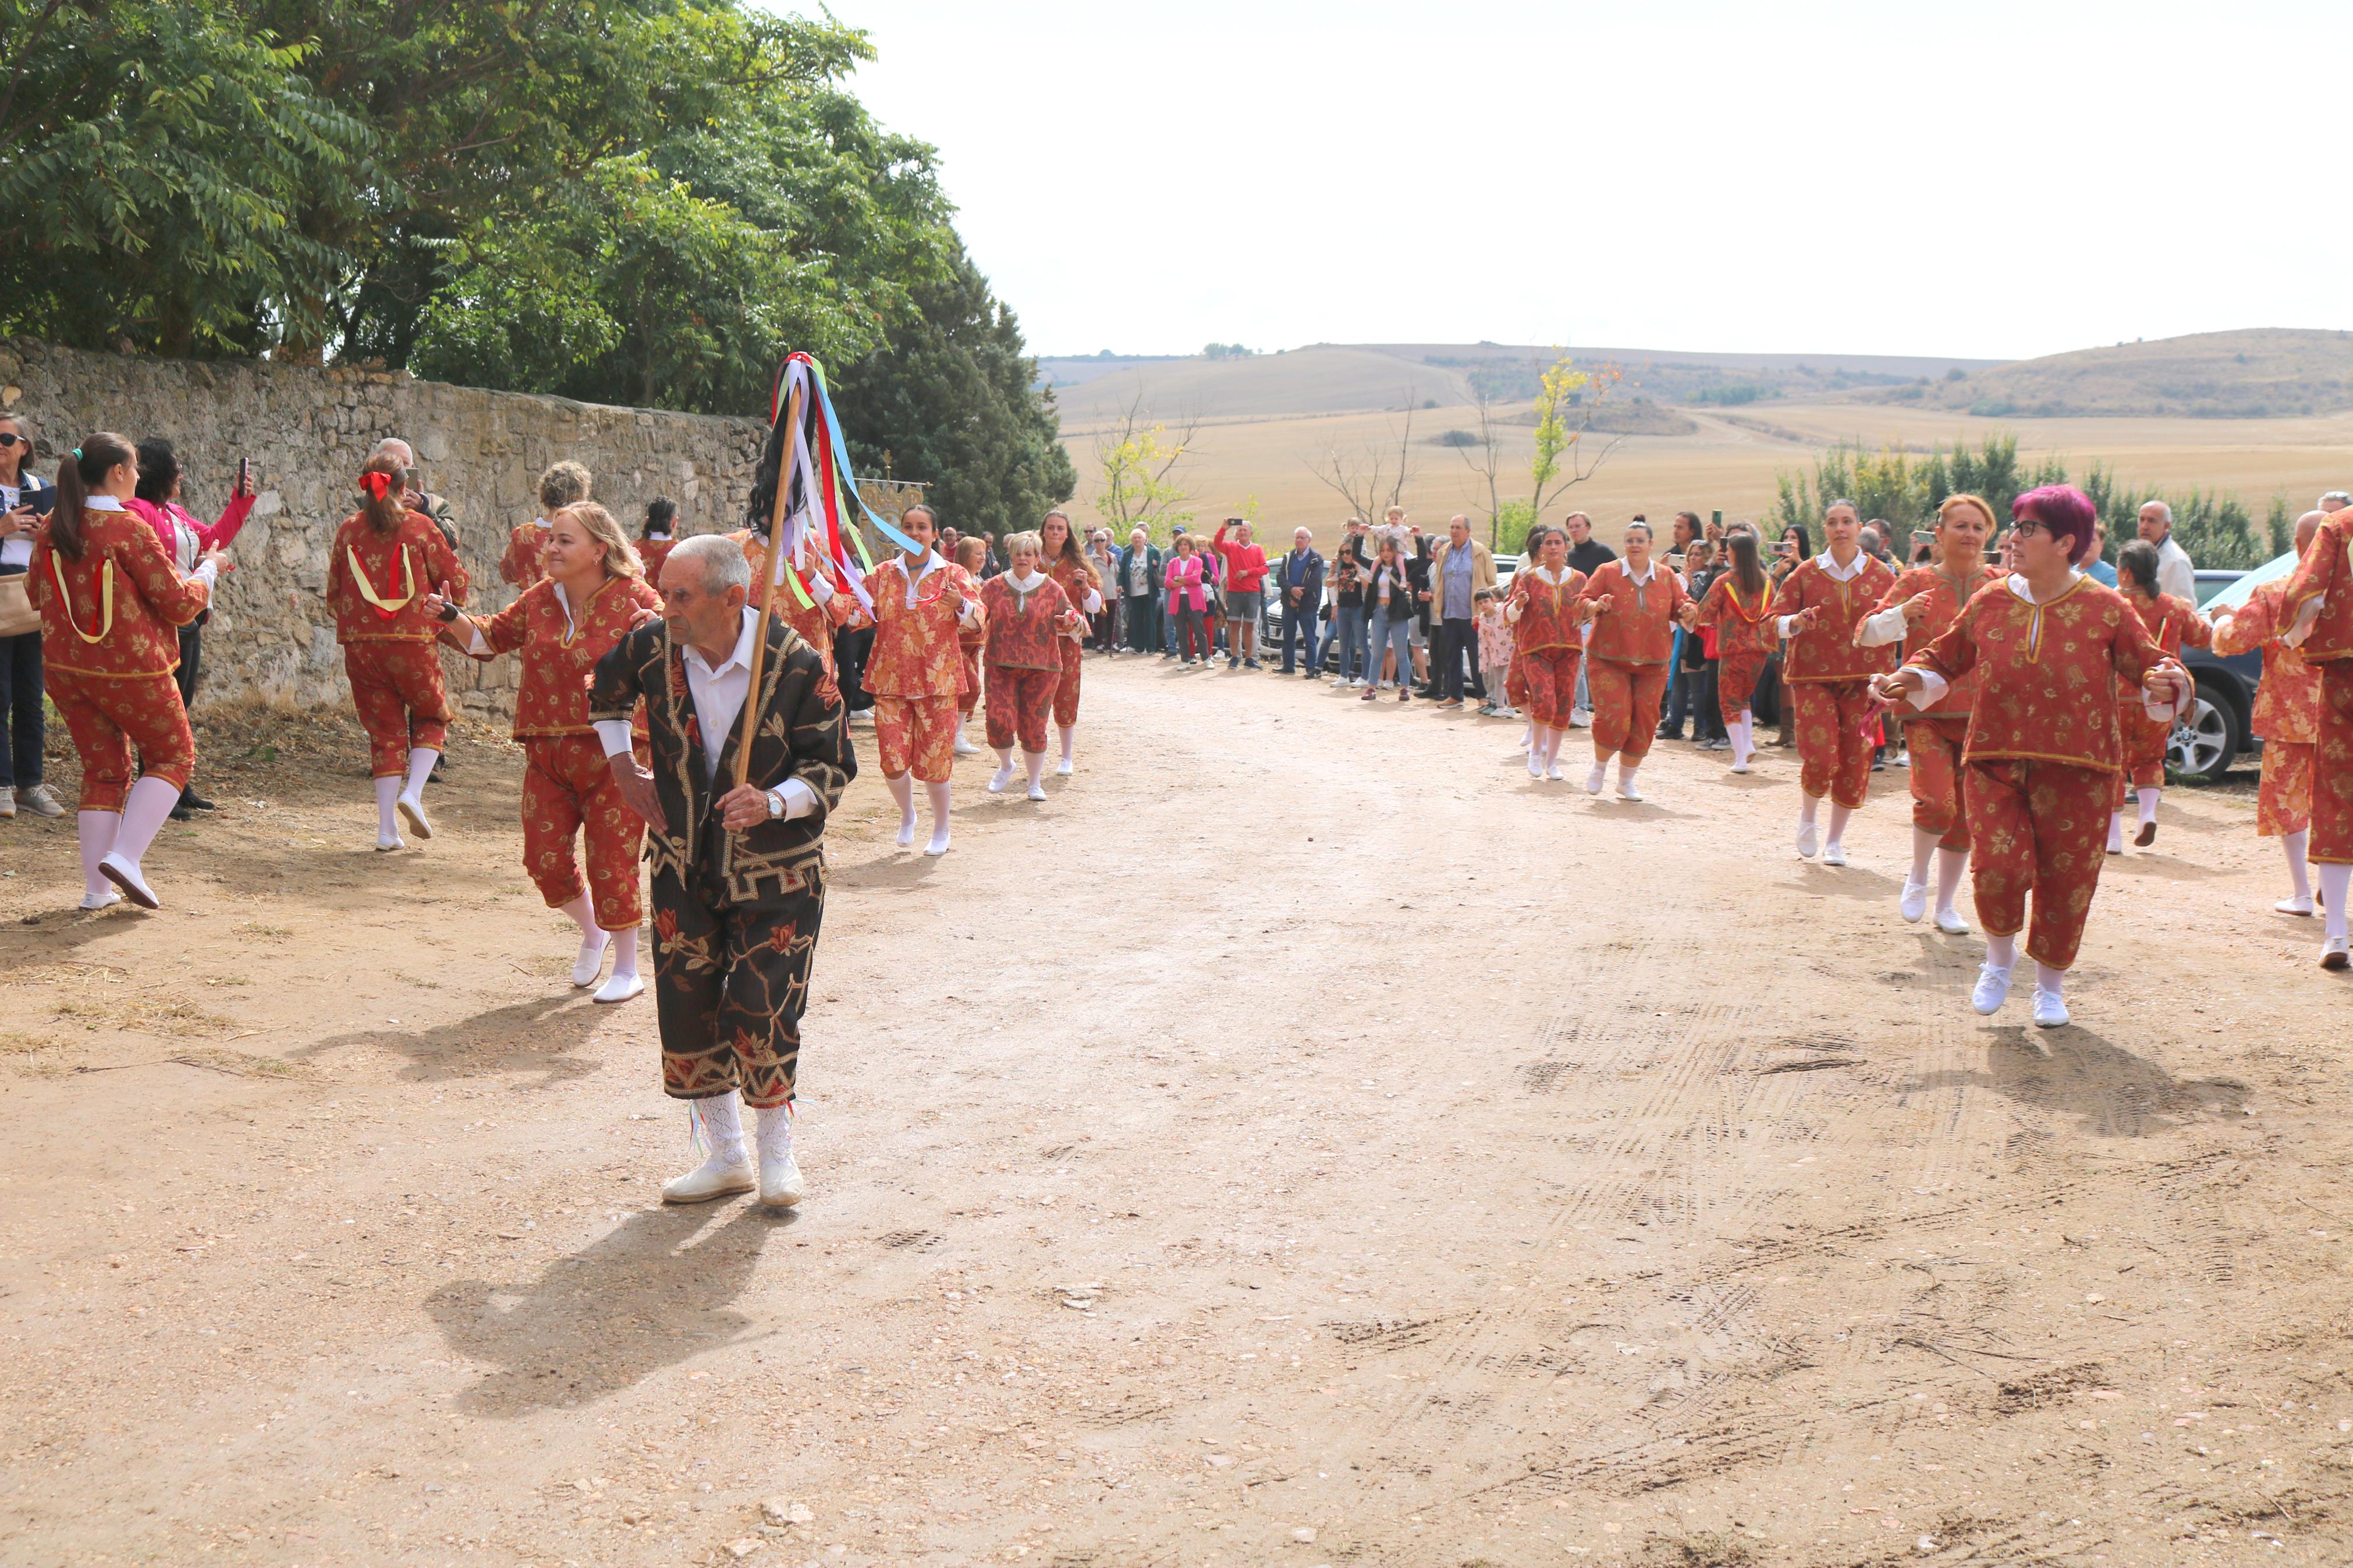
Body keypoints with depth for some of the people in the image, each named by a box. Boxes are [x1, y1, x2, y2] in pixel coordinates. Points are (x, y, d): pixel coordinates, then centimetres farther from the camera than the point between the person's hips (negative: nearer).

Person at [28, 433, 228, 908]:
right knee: (174, 756, 12)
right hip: (129, 670, -6)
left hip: (64, 668, 6)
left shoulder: (52, 527, 1)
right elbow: (180, 605, -13)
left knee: (103, 769, 16)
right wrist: (208, 569, 4)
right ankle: (126, 856, -4)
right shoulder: (128, 530, -17)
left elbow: (35, 593, 15)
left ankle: (97, 888, 13)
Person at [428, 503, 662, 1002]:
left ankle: (627, 970, 18)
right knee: (545, 860, 4)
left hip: (614, 754, -5)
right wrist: (453, 618, 2)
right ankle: (591, 932, 35)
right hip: (548, 755, 5)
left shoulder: (633, 599, -7)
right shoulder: (540, 599, 7)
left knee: (611, 865, -1)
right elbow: (491, 638, 19)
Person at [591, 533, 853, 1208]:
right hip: (683, 867, 4)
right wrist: (622, 766, 11)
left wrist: (774, 803, -26)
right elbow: (605, 690, 19)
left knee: (761, 1014, -7)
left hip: (776, 872, -4)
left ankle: (776, 1152, 16)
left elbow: (833, 767, -9)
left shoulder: (796, 665, -17)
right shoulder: (653, 647, -6)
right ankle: (726, 1157, 23)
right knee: (686, 1012, 5)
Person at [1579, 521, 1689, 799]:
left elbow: (1682, 606, 10)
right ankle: (1599, 768, 16)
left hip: (1652, 664, 3)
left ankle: (1626, 781, 19)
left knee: (1644, 724, 2)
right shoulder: (1607, 572, 0)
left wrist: (1687, 611, -14)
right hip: (1608, 660, -3)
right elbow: (1583, 601, -1)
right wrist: (1596, 606, -23)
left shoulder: (1667, 577, 7)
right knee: (1613, 718, -13)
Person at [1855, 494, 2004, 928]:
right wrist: (1902, 613, -25)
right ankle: (1917, 877, 10)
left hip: (1980, 716, 3)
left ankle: (1946, 905, 26)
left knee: (1964, 815, 8)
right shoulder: (1917, 582, 0)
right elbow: (1867, 634, -6)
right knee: (1936, 802, -20)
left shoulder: (2001, 584, 4)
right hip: (1927, 712, -2)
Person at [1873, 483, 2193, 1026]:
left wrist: (2167, 683, -22)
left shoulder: (2105, 609, -1)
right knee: (1998, 868, -15)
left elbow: (2150, 666, 1)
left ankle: (2050, 986, 29)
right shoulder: (1989, 604, 5)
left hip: (2076, 769, -1)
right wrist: (1909, 682, -4)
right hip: (1995, 762, 1)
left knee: (2065, 882, 5)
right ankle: (2000, 957, 16)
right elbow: (1944, 660, 15)